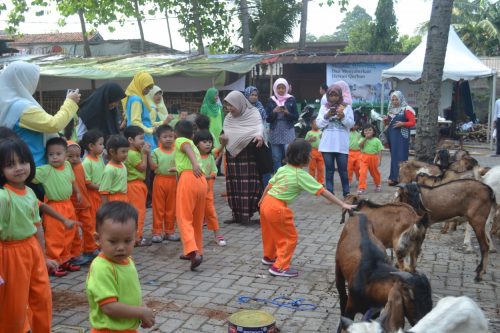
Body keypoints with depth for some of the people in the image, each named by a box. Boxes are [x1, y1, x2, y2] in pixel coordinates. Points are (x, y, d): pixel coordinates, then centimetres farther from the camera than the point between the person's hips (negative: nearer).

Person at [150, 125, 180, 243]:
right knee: (158, 207, 4)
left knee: (171, 207, 10)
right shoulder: (156, 152, -2)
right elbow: (153, 167, -2)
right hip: (159, 180, -2)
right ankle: (157, 232, 13)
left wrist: (176, 168, -18)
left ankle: (169, 231, 21)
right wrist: (153, 165, -22)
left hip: (172, 181, 2)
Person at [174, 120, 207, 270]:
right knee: (197, 219, 17)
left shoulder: (179, 141, 11)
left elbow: (187, 148, -13)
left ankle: (193, 252, -22)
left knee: (184, 218, -6)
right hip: (202, 180, 7)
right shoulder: (193, 144, 31)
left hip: (188, 179, -7)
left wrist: (194, 163, -32)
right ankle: (197, 251, 24)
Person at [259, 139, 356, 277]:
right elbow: (323, 192, -14)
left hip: (266, 203, 7)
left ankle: (269, 257, 46)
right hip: (277, 208, -7)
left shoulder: (282, 169, 5)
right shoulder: (302, 175, -14)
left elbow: (269, 185, 13)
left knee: (271, 233, 26)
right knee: (290, 237, 8)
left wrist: (262, 200, 30)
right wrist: (342, 204, -11)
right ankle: (280, 267, 11)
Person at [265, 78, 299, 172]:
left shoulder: (291, 99, 4)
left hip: (288, 131, -2)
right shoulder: (271, 100, 8)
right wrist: (274, 111, -12)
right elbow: (267, 119, 5)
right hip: (275, 132, 2)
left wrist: (287, 113, -15)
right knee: (276, 158, 4)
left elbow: (296, 117, 3)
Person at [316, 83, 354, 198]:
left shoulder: (347, 107, 5)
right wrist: (327, 116, -14)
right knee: (329, 170, 6)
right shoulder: (324, 108, 8)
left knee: (343, 170, 2)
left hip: (342, 144, -1)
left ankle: (346, 194, 11)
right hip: (327, 144, 1)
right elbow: (319, 124, 2)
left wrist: (343, 117, -19)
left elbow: (351, 124, -2)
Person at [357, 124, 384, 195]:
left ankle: (378, 185, 40)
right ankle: (362, 188, -11)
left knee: (375, 173, 16)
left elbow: (379, 151, -2)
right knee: (362, 172, -14)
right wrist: (366, 138, -20)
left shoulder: (377, 140, -1)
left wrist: (379, 160, -11)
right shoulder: (362, 139, 3)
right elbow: (360, 146, -16)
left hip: (373, 158, 0)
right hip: (364, 158, 0)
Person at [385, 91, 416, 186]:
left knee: (400, 156, -9)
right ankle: (394, 177, 11)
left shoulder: (406, 109, -4)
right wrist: (386, 121, 5)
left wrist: (402, 124, -22)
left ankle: (400, 177, -11)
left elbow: (413, 122, -9)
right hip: (392, 135, 7)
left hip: (401, 136, -7)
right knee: (393, 156, 7)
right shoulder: (391, 110, 17)